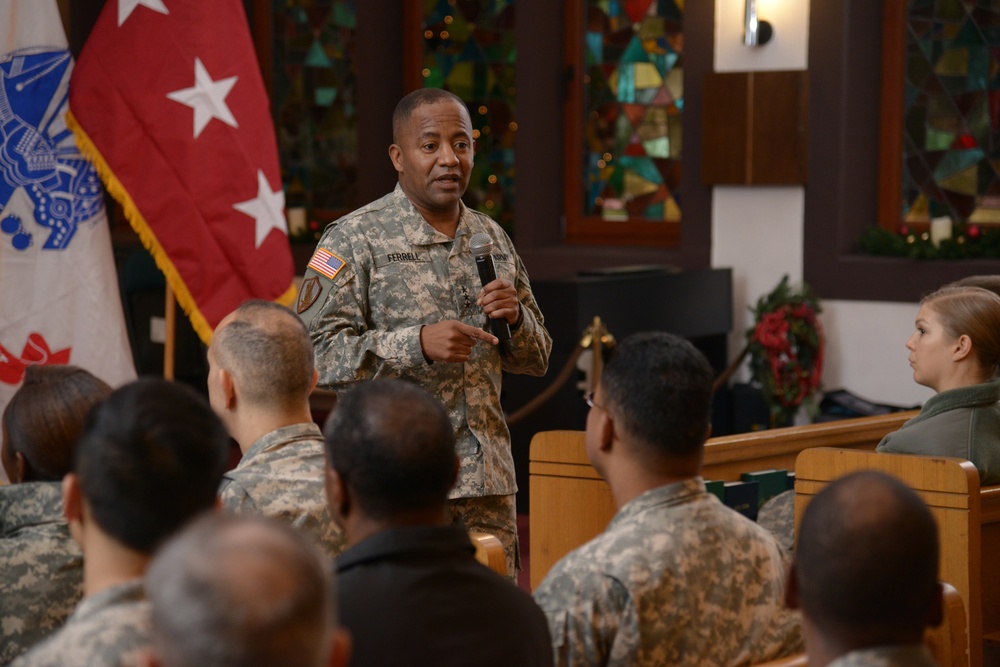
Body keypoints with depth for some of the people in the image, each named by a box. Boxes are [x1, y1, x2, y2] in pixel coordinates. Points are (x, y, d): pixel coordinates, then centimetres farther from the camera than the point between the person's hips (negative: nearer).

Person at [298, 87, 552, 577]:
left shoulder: (492, 239, 14)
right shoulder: (353, 239, -4)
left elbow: (537, 361, 19)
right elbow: (317, 353, -13)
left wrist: (515, 318, -3)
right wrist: (416, 344, -22)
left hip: (488, 481, 5)